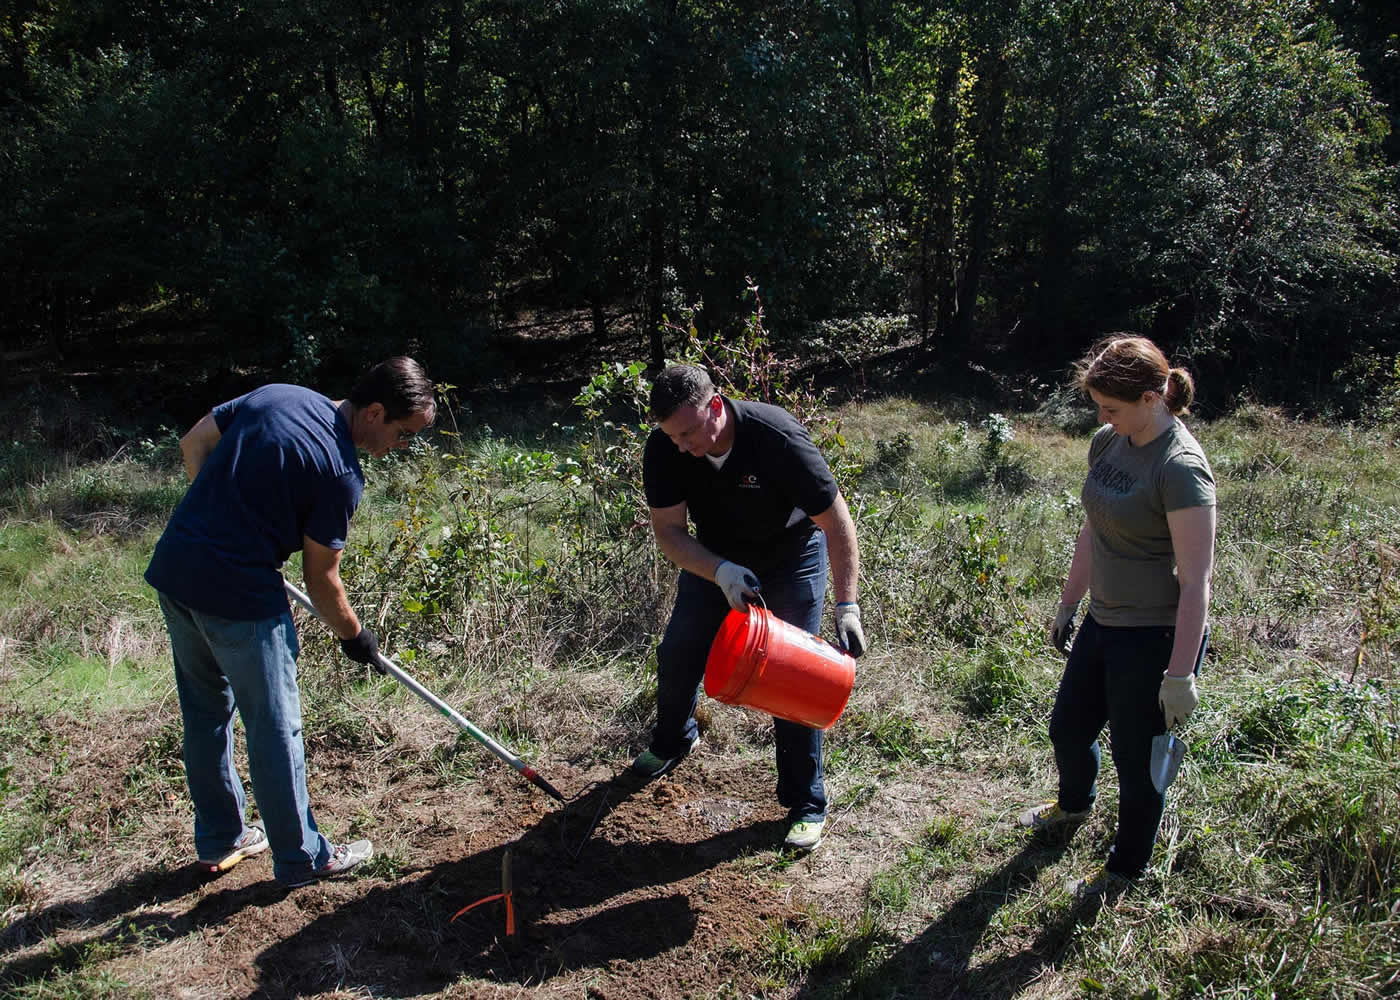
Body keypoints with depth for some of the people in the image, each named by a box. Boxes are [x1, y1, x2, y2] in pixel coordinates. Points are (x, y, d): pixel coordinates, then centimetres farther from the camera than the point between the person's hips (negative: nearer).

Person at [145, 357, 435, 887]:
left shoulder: (275, 394, 5)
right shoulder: (341, 475, -15)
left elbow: (193, 443, 14)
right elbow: (320, 580, -8)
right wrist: (354, 635, 9)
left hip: (173, 569, 8)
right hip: (239, 595, -8)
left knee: (205, 713, 21)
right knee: (275, 729, 7)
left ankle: (219, 840, 37)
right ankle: (302, 859, 22)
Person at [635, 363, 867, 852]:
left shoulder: (780, 440, -36)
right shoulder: (664, 451, -24)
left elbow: (837, 523, -29)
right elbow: (668, 531, -19)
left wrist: (847, 606, -34)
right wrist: (721, 572, -37)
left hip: (790, 556, -4)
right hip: (714, 557, 4)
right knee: (677, 653, 8)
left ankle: (806, 803, 6)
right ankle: (673, 740, 41)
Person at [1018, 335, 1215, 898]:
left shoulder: (1180, 467, -23)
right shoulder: (1108, 443, 2)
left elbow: (1196, 582, -22)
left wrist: (1180, 674, -21)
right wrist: (1068, 604, 20)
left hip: (1157, 639, -8)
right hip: (1104, 622, 8)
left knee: (1137, 761, 9)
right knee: (1068, 726, 25)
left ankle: (1125, 869, 33)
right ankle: (1073, 807, 56)